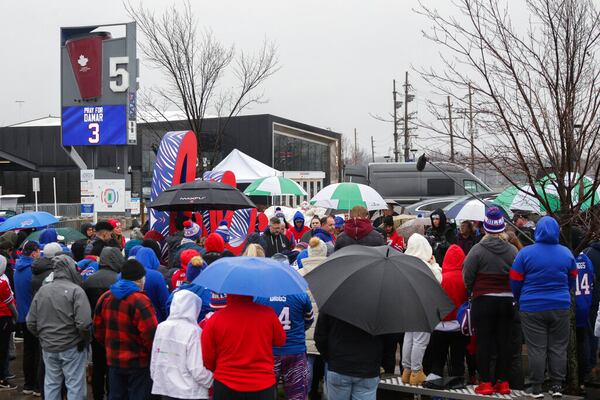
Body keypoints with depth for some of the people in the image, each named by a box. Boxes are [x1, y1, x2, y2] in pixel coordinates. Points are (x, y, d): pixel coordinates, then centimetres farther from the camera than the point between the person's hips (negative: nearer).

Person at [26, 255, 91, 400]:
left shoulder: (42, 290, 2)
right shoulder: (75, 290, -14)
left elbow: (31, 323, 5)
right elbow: (84, 323, -22)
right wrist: (84, 339, -4)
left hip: (48, 347, 5)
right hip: (72, 347, -5)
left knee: (51, 385, 15)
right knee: (75, 385, 4)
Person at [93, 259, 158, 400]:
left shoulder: (105, 297, 3)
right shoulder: (140, 301, -20)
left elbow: (98, 330, 11)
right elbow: (151, 335, -24)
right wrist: (156, 354, -6)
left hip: (114, 360, 6)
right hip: (138, 362, -6)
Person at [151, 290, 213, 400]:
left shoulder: (161, 327, 0)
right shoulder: (193, 331, -17)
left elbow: (153, 361, 8)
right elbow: (198, 371, -18)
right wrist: (213, 380, -1)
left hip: (164, 390, 6)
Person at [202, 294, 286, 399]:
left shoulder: (215, 320, -10)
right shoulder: (267, 314, -10)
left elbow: (207, 358, -1)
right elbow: (280, 340, 8)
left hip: (226, 387, 0)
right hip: (263, 386, 0)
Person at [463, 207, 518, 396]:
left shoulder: (477, 249, -11)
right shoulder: (512, 250, 0)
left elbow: (467, 276, -7)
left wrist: (472, 291, 11)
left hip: (483, 300, -3)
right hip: (507, 301, 3)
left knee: (484, 341, 2)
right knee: (504, 341, 9)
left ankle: (485, 382, 3)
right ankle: (503, 382, 13)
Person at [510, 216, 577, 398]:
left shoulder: (525, 253, -7)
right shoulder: (566, 253, 3)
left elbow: (515, 281, -2)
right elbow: (572, 280, 16)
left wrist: (520, 301, 15)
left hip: (532, 308, -2)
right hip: (560, 308, 2)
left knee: (536, 349, 1)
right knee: (558, 348, 10)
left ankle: (536, 388, 5)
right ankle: (557, 386, 12)